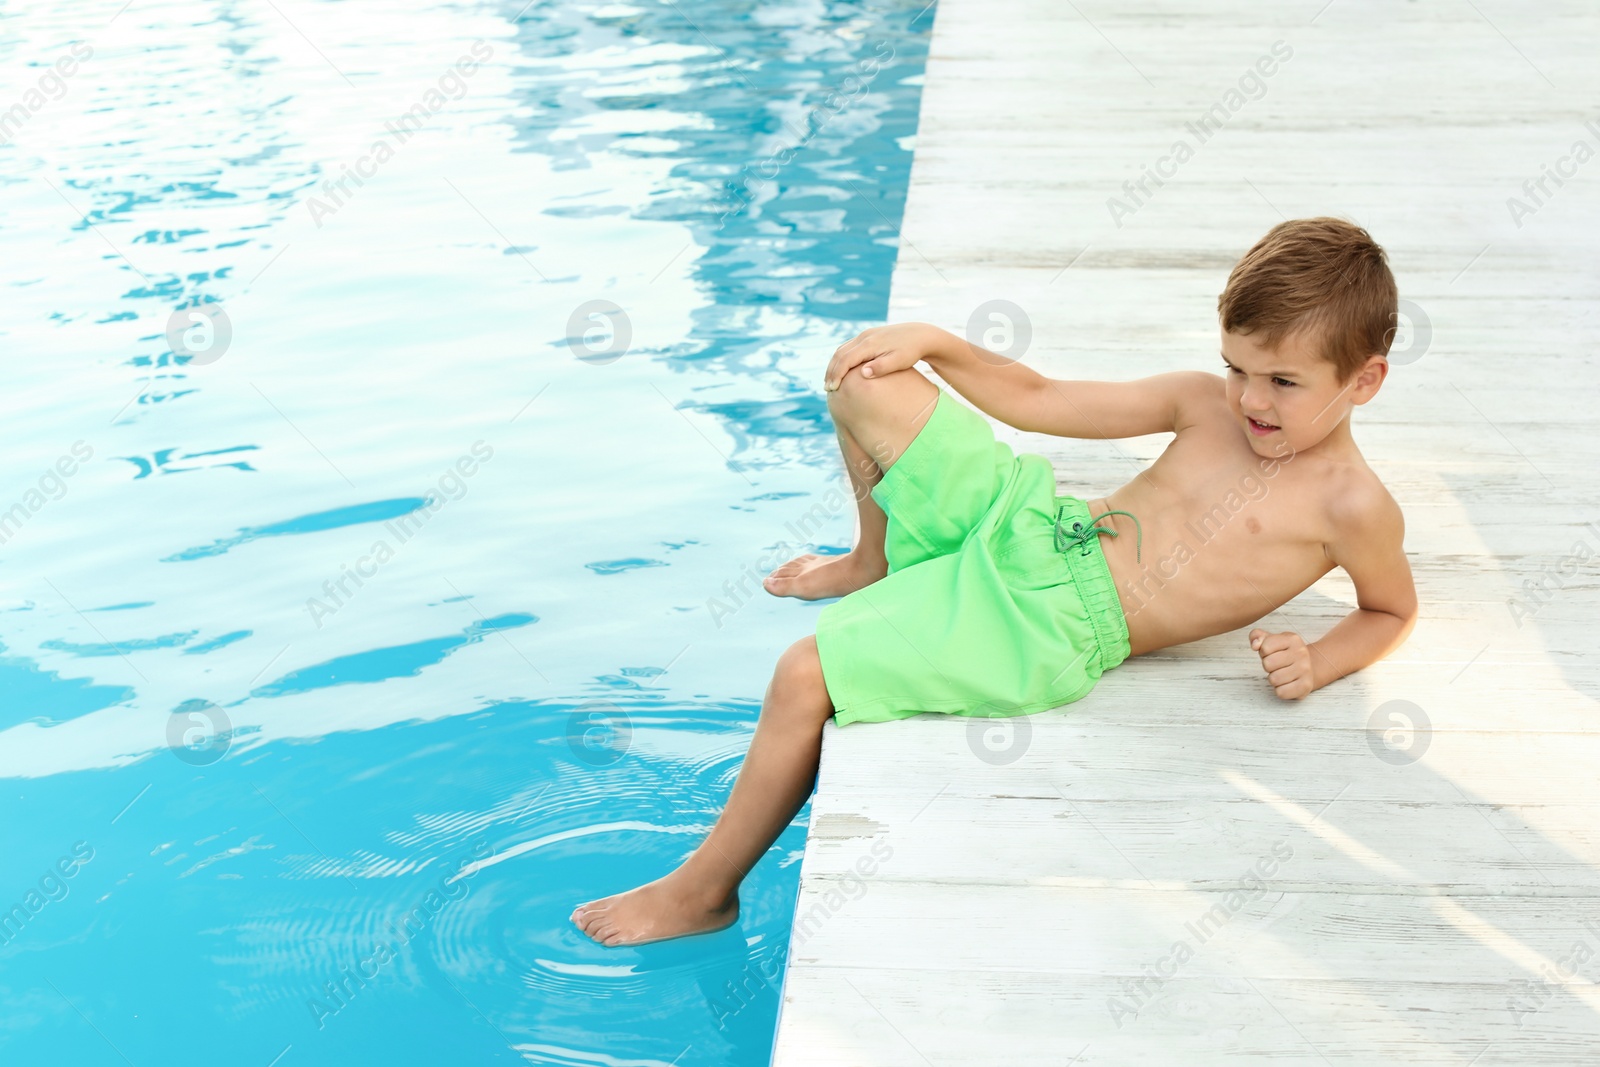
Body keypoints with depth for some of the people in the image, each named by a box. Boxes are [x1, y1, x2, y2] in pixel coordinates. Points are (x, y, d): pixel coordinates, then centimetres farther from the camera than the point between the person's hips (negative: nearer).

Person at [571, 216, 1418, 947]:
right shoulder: (1206, 403, 6)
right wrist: (931, 341, -1)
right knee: (862, 378, 3)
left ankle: (703, 889, 3)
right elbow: (1037, 401, 10)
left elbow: (1393, 610, 10)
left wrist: (1316, 664, -11)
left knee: (805, 676, -19)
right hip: (1025, 522, 7)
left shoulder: (1351, 506, -7)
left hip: (1049, 628, -7)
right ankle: (875, 565, 30)